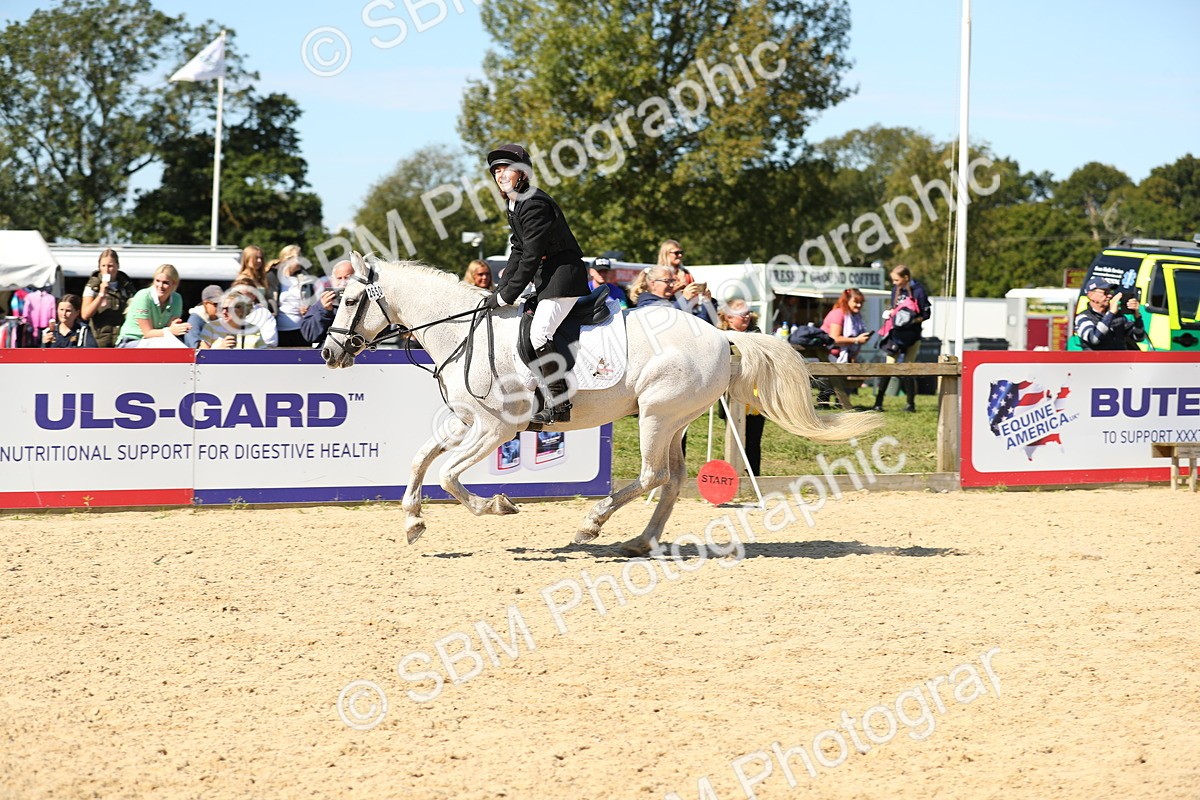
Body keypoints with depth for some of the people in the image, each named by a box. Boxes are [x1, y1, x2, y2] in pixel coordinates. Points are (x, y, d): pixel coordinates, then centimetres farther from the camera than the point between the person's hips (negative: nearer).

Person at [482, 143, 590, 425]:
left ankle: (558, 404, -23)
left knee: (539, 333, -23)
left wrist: (507, 296, -16)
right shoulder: (515, 205, 15)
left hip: (564, 276, -12)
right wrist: (499, 292, 9)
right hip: (547, 278, 12)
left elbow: (531, 257, -20)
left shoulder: (533, 204, -18)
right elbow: (518, 251, 17)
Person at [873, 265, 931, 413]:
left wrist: (912, 321, -22)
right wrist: (890, 313, -2)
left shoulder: (918, 291, -11)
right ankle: (878, 401, -5)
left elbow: (926, 314, -8)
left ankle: (911, 403, 10)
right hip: (896, 334, 4)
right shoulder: (896, 290, 7)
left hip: (911, 335, -4)